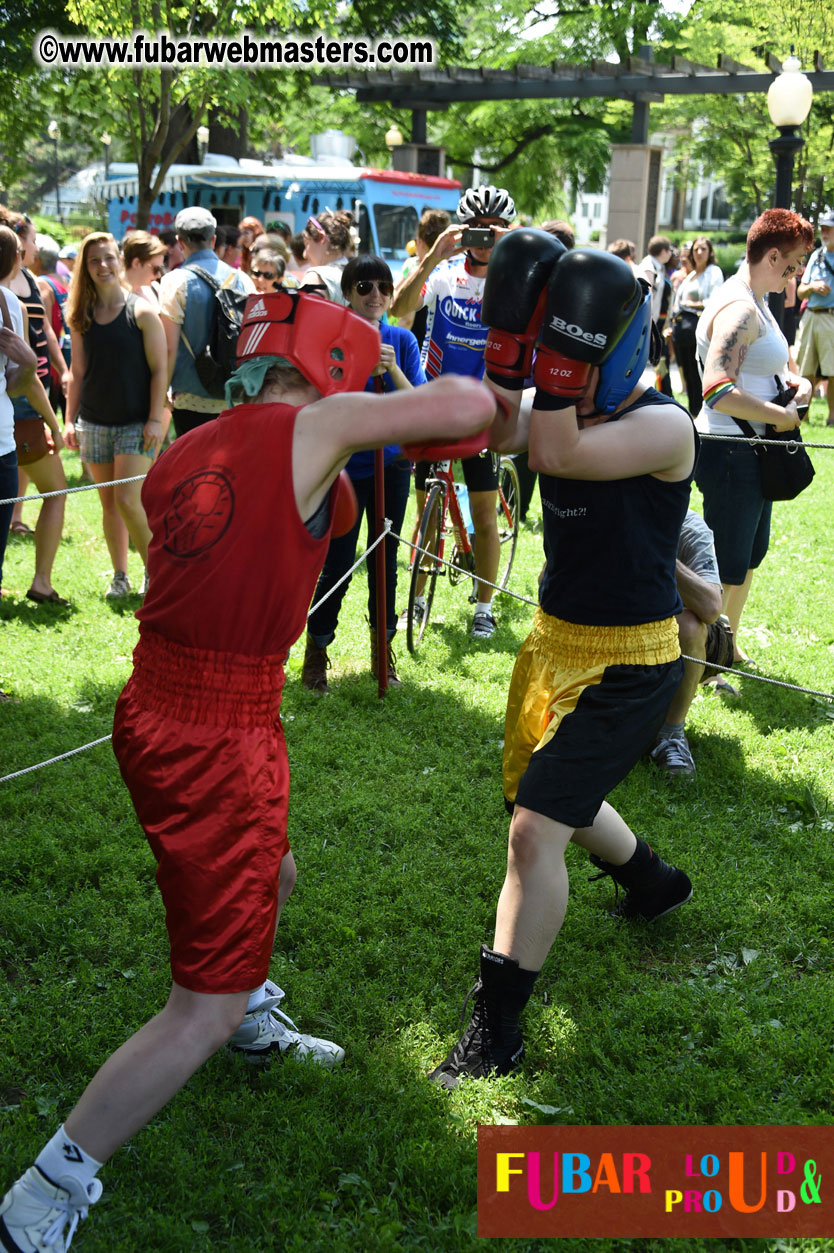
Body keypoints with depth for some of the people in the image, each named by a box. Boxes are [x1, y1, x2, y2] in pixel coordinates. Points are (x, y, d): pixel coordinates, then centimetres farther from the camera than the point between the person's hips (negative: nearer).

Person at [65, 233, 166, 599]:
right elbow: (77, 372, 12)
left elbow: (159, 369, -5)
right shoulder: (82, 316, 7)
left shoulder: (141, 311, -5)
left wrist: (155, 419, -12)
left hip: (135, 423, -4)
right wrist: (70, 420, 6)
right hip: (94, 423, 4)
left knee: (128, 500, -13)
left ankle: (154, 569, 7)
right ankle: (120, 577, 19)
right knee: (109, 504, 8)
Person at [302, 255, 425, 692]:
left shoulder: (402, 340, 2)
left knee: (384, 561, 11)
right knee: (337, 565, -3)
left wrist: (392, 369, -21)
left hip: (391, 464, 3)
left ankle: (382, 650, 27)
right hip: (344, 467, -3)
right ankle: (316, 653, 16)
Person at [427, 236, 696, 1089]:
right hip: (556, 641, 9)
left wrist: (559, 352, -34)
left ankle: (496, 1030, 0)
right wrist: (510, 339, -22)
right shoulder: (567, 409, 1)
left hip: (626, 666, -8)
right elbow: (494, 432, -17)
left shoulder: (662, 427, -20)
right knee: (547, 796, 26)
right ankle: (652, 881, 55)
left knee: (536, 829, -13)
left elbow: (553, 453, -35)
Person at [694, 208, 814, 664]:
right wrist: (782, 416, -21)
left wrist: (795, 382, 5)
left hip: (754, 451, 11)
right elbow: (718, 392, -32)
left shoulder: (755, 302, 12)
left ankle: (728, 643, 38)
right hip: (731, 453, -11)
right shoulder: (739, 309, -21)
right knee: (727, 563, 0)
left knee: (750, 553, 21)